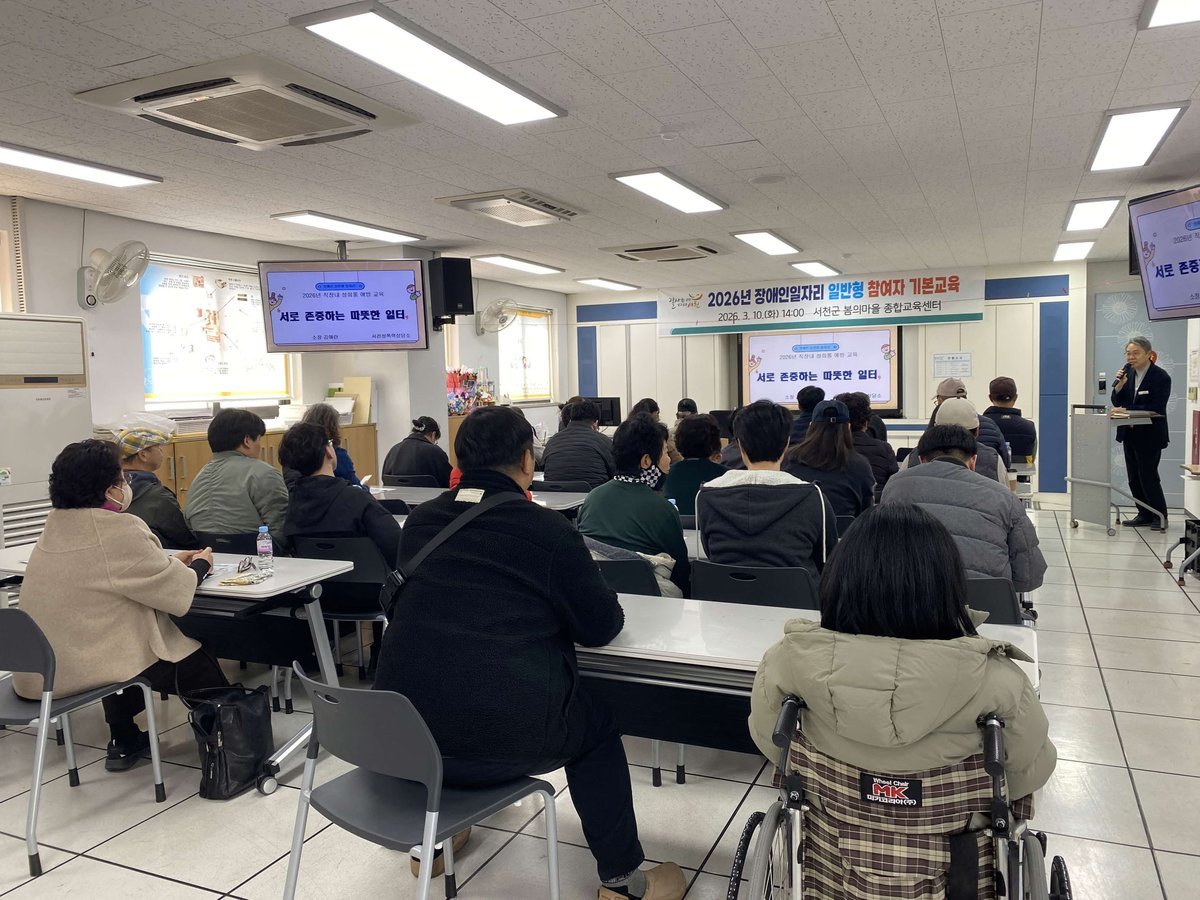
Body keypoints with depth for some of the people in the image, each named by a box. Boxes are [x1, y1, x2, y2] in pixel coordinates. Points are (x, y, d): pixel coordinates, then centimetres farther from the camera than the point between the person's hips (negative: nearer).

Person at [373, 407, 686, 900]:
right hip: (503, 738, -4)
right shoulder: (547, 528, -7)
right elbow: (602, 626, 0)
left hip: (402, 734, 5)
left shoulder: (418, 522, 6)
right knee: (595, 725, 23)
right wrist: (579, 593, 21)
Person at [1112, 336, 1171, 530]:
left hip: (1149, 436, -6)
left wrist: (1126, 410, -24)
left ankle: (1160, 517, 12)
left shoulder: (1161, 377, -14)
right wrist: (1120, 385, -13)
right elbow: (1117, 402, 4)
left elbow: (1155, 409, -20)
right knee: (1134, 478, 11)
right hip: (1130, 433, 6)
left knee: (1148, 476, -2)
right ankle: (1144, 514, 22)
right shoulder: (1128, 371, 2)